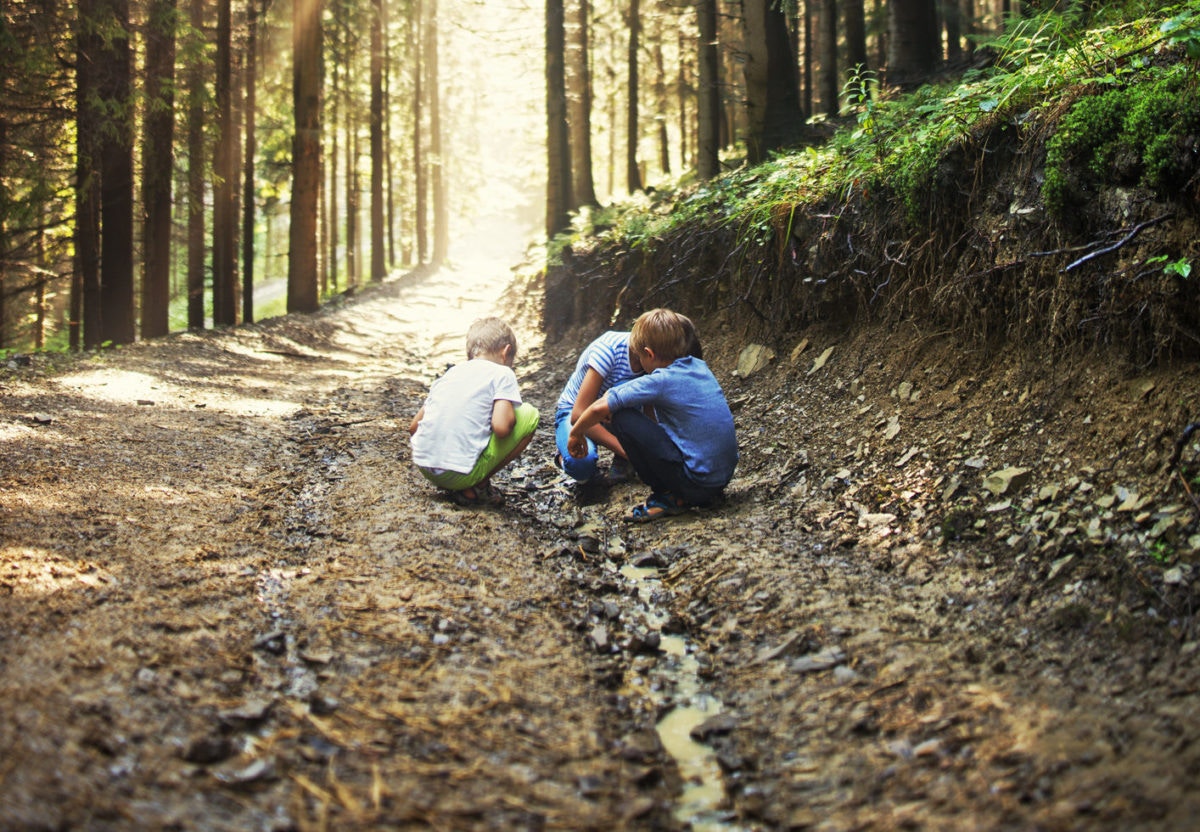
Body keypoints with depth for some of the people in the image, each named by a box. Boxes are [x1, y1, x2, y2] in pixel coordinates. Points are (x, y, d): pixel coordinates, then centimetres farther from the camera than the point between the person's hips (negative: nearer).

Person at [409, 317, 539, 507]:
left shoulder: (451, 372, 19)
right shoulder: (502, 374, 2)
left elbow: (413, 427, 17)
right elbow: (501, 427, -13)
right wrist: (510, 406, 9)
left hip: (423, 467, 7)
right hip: (461, 473, -7)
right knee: (529, 414, 8)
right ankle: (477, 488, 4)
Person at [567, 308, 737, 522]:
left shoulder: (659, 382, -15)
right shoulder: (700, 367, 7)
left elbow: (600, 408, -13)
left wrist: (576, 433, 5)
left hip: (697, 483, -8)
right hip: (725, 476, 8)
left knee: (621, 417, -9)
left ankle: (667, 498, -1)